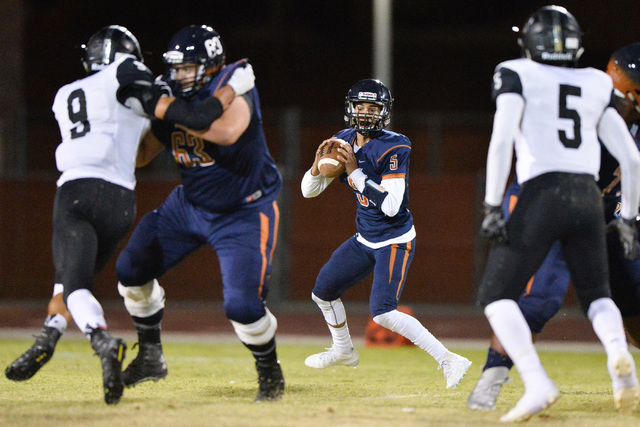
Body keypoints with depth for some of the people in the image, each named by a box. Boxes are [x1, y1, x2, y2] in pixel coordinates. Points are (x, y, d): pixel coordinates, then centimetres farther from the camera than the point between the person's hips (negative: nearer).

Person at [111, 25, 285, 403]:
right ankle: (150, 357, 21)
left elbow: (228, 130, -45)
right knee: (132, 269, 5)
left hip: (245, 212, -7)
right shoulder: (174, 97, -4)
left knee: (243, 305, -17)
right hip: (190, 204, 7)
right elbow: (140, 155, 4)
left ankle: (270, 372, 11)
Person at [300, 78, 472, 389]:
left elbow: (391, 206, -29)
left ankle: (447, 360, -20)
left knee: (382, 313, -22)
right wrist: (319, 162, -16)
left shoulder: (393, 148, -21)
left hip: (394, 241, -8)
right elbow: (309, 191, 4)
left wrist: (355, 172, -26)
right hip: (364, 240, 8)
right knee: (323, 291, 18)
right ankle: (344, 351, 43)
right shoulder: (343, 142, 1)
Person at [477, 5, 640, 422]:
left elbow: (502, 139, -9)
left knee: (497, 295, 5)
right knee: (597, 294, 20)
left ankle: (537, 383, -15)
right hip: (588, 197, 4)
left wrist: (493, 206, -9)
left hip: (542, 195, -4)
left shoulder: (517, 75, 5)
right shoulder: (596, 86, 16)